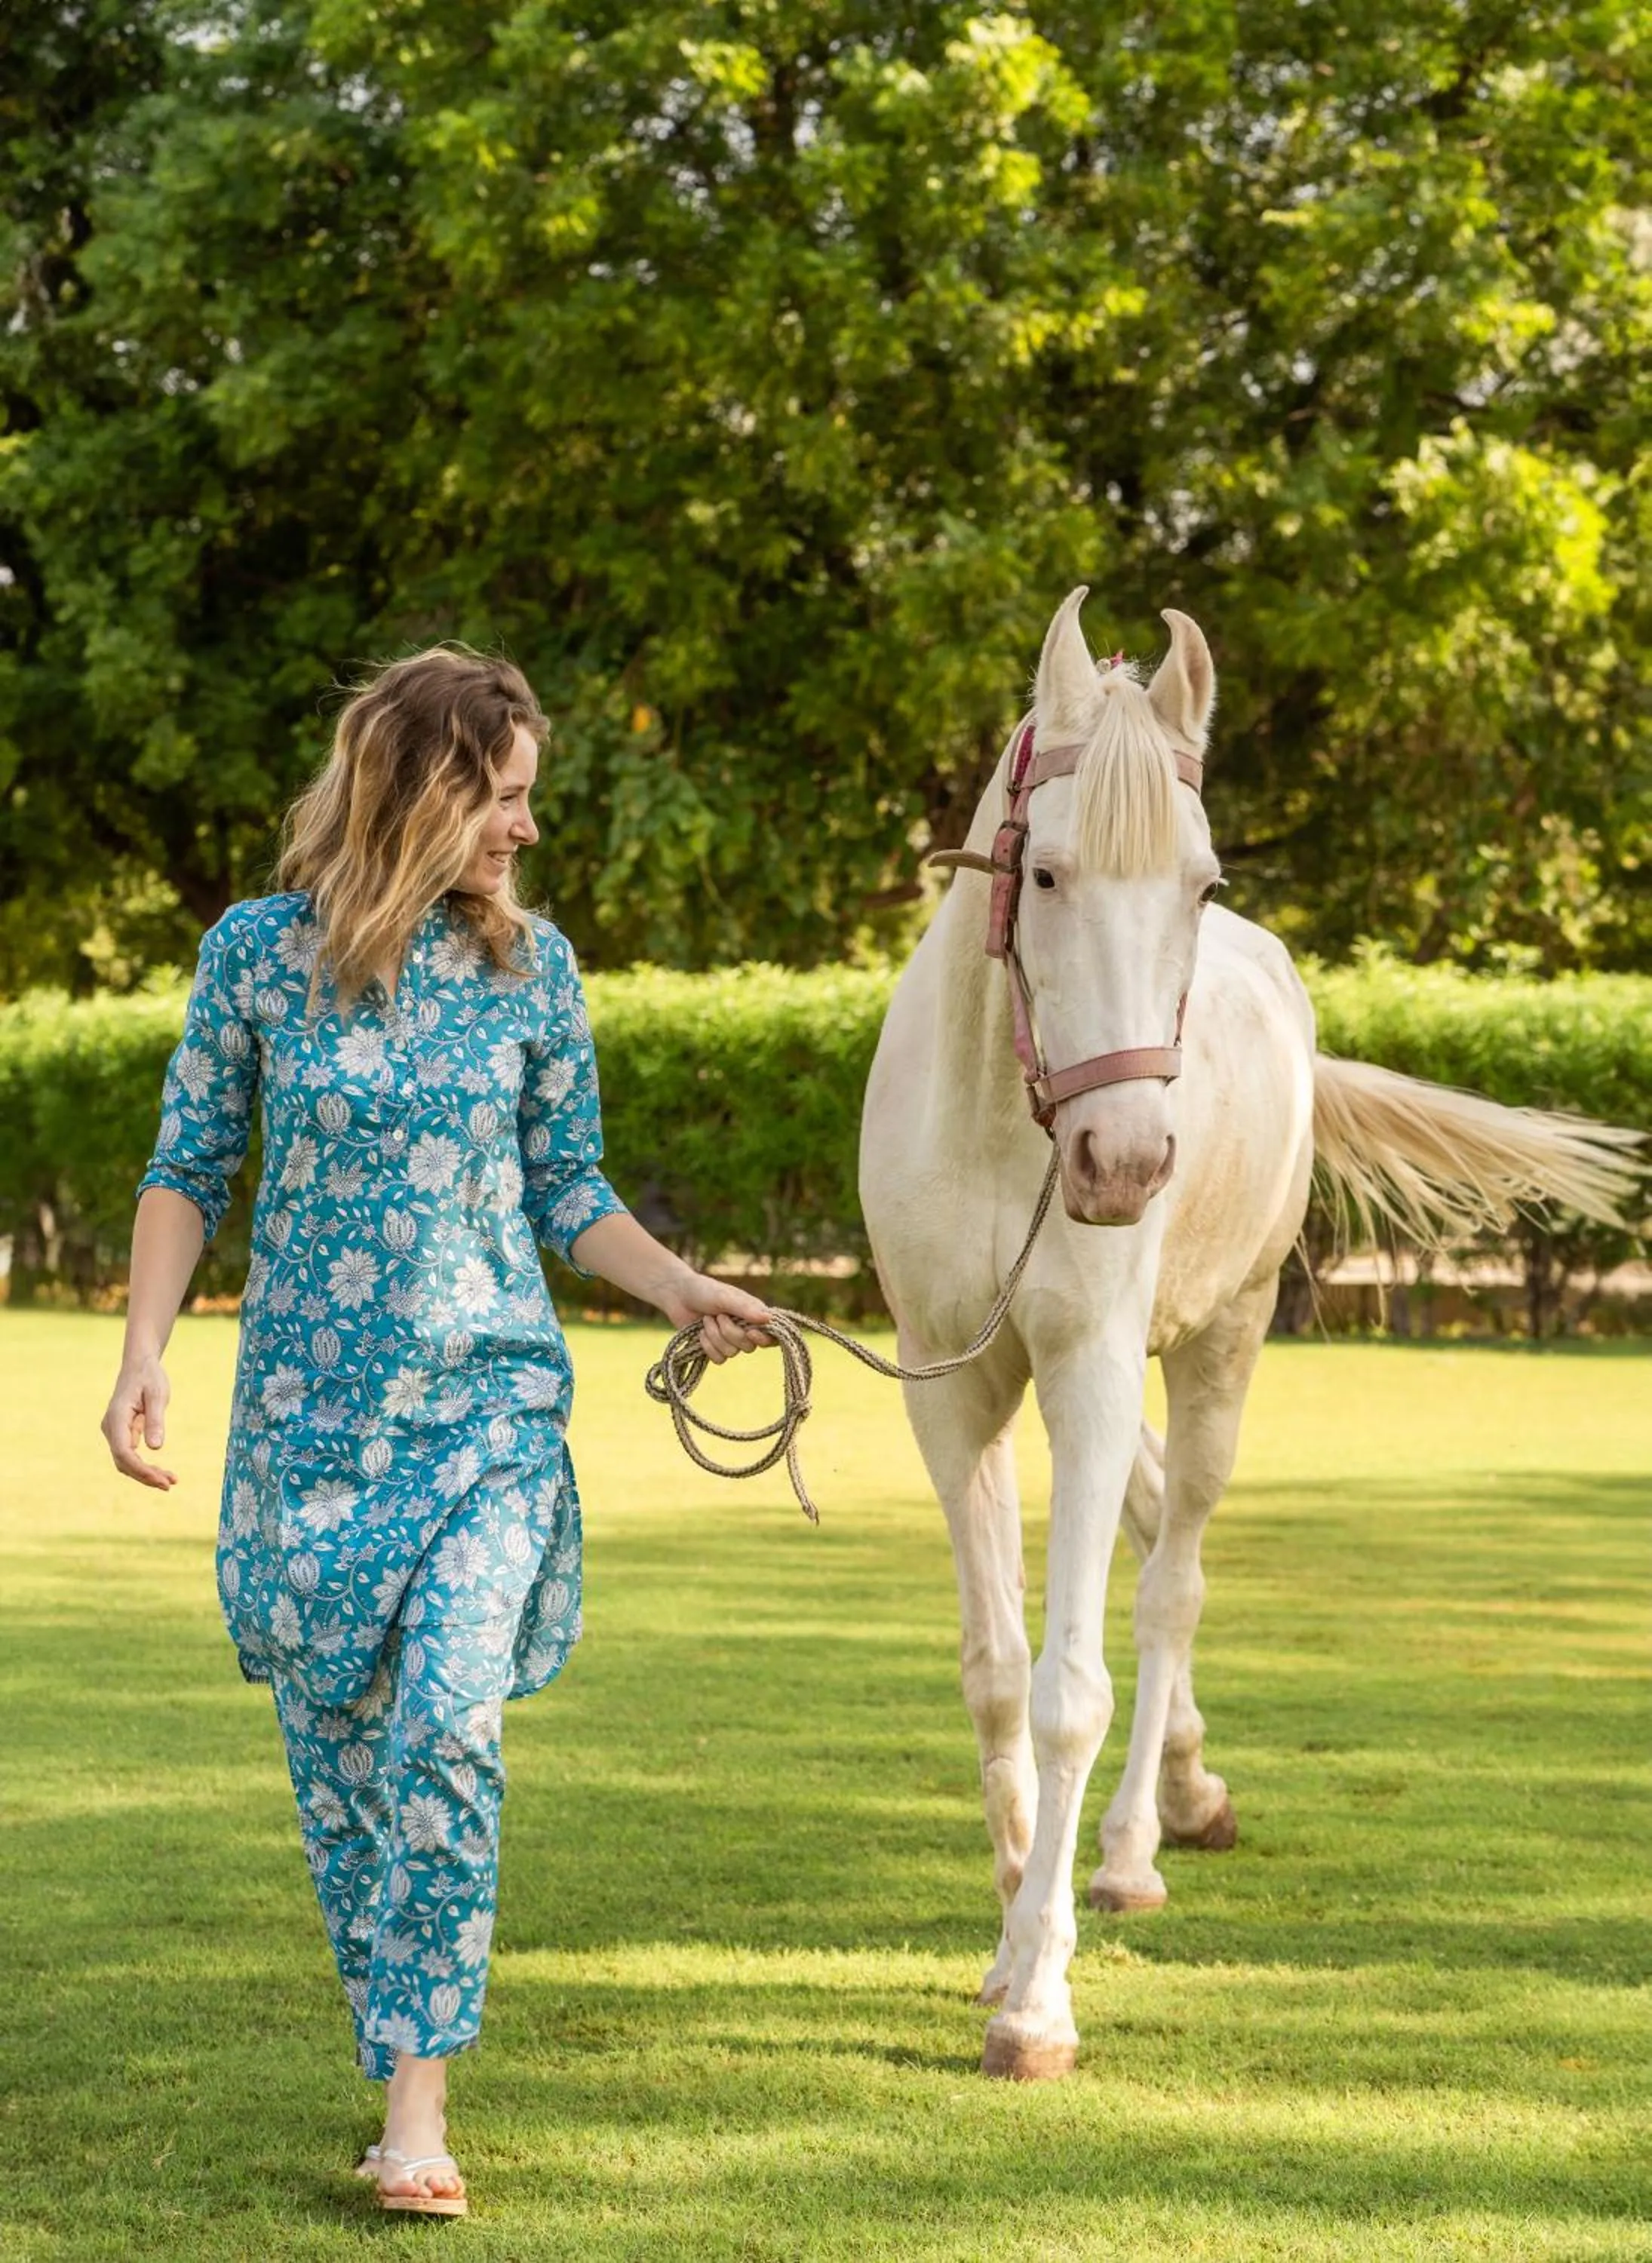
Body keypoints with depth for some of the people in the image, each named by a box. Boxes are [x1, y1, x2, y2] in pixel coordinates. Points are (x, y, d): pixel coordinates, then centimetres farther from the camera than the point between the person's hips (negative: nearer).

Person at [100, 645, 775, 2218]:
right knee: (335, 1746, 6)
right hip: (308, 1402, 1)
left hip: (488, 1400, -1)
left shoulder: (531, 966, 2)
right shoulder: (258, 952, -2)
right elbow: (188, 1174, 5)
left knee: (446, 1723, -17)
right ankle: (403, 2075, 19)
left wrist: (683, 1291, -5)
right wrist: (144, 1356, -5)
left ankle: (417, 2101, -12)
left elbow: (567, 1190, 10)